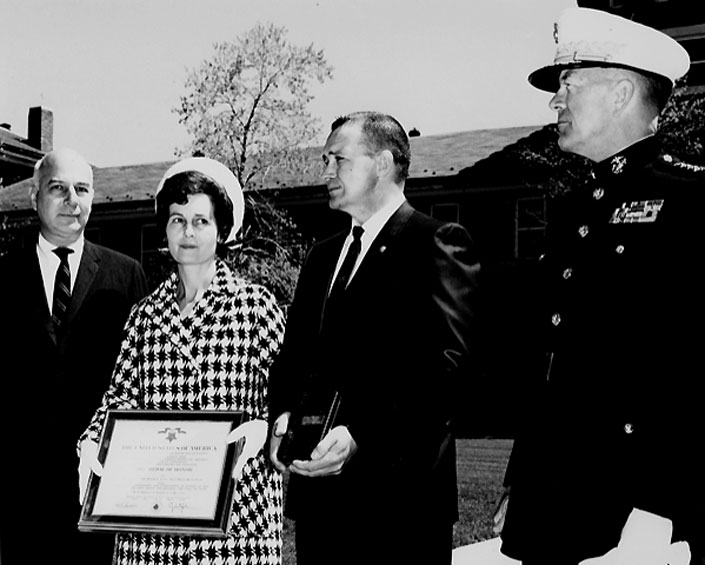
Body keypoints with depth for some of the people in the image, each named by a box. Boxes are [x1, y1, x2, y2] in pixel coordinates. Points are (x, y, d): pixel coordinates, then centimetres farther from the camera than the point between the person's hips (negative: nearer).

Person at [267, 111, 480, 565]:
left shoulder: (437, 244, -5)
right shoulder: (322, 256, 19)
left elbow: (445, 359, -17)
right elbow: (294, 354, 17)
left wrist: (360, 435, -23)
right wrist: (283, 415, -3)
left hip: (400, 493, -6)